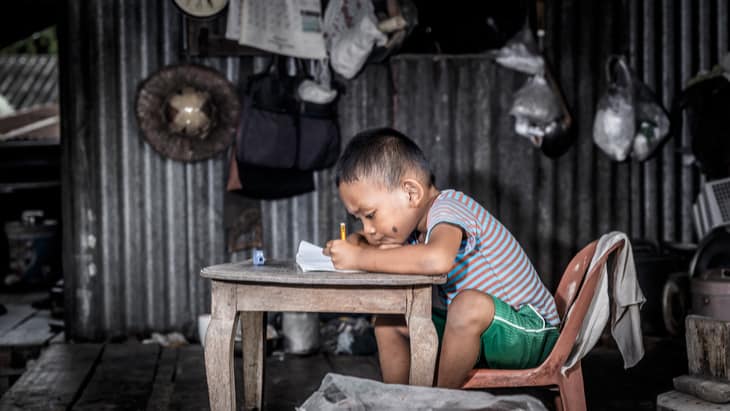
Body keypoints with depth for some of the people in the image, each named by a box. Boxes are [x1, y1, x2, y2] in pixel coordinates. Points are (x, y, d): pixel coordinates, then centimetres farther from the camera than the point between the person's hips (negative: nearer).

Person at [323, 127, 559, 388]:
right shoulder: (415, 224, 3)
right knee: (388, 320, 2)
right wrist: (355, 244, -10)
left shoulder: (447, 208, -23)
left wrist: (360, 258, -36)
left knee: (469, 303, -37)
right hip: (472, 329, 8)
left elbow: (437, 260, -46)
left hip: (529, 334, -8)